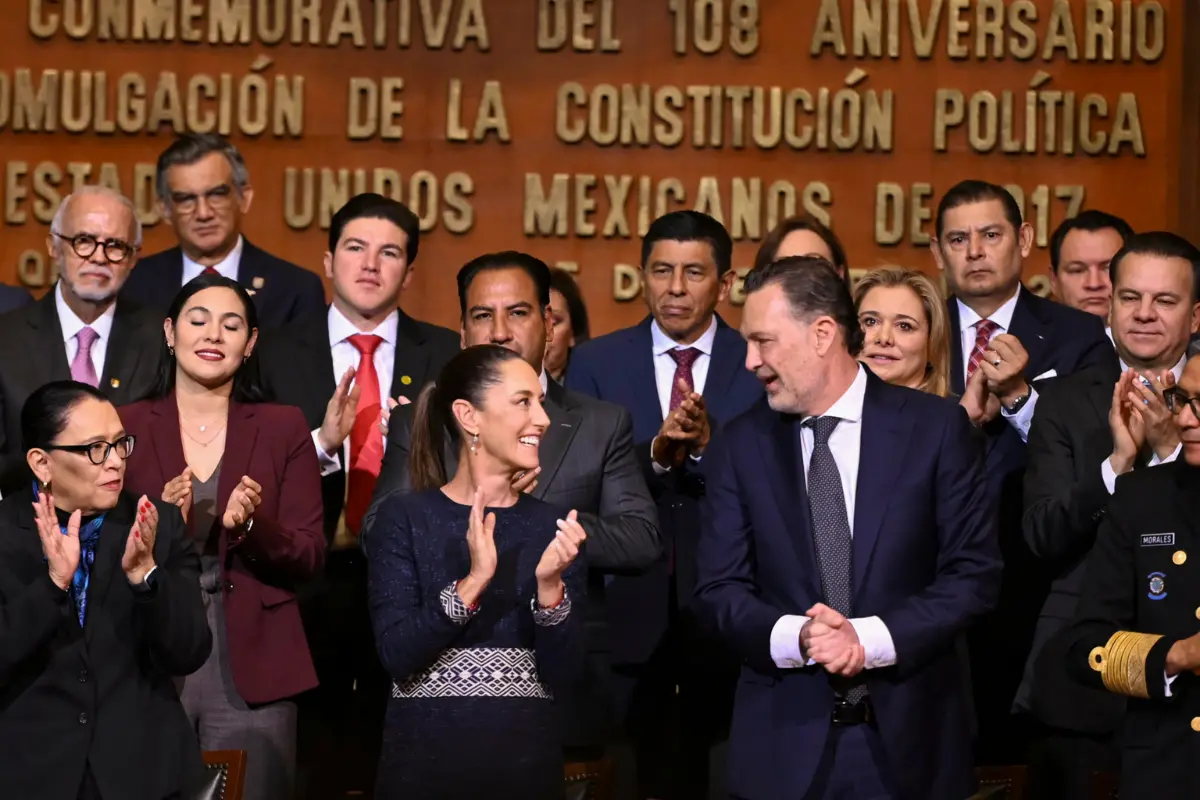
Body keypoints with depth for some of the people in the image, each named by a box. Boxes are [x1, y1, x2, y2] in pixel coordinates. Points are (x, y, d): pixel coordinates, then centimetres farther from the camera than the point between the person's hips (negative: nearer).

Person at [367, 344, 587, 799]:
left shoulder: (550, 526, 2)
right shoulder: (405, 518, -4)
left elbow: (564, 674, -3)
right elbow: (396, 654, -13)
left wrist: (550, 585, -17)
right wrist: (472, 583, -24)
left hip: (527, 760, 2)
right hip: (426, 758, -2)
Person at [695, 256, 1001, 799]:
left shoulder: (936, 427, -2)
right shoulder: (739, 445, 4)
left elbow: (975, 572, -5)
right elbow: (720, 586, 2)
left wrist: (873, 638, -16)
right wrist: (794, 637, -17)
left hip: (909, 738, -1)